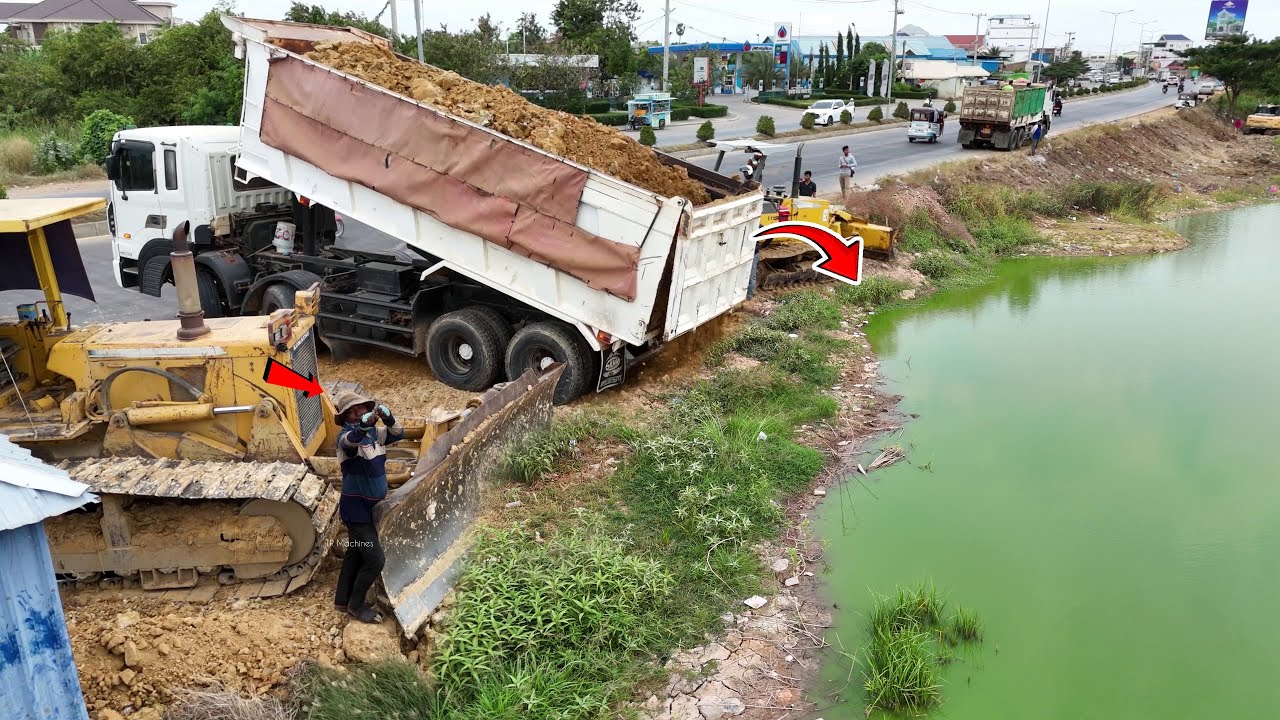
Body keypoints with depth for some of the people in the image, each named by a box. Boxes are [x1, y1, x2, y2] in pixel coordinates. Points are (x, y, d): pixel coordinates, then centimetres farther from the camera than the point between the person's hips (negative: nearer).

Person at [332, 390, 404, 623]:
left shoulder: (374, 432, 2)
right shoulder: (346, 436, -20)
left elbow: (398, 434, -9)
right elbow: (350, 440, -43)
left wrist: (387, 417, -30)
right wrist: (364, 424, -65)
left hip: (371, 504, 8)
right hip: (356, 507, -8)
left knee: (355, 554, 20)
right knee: (374, 560, -7)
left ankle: (342, 600, 36)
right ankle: (356, 604, 13)